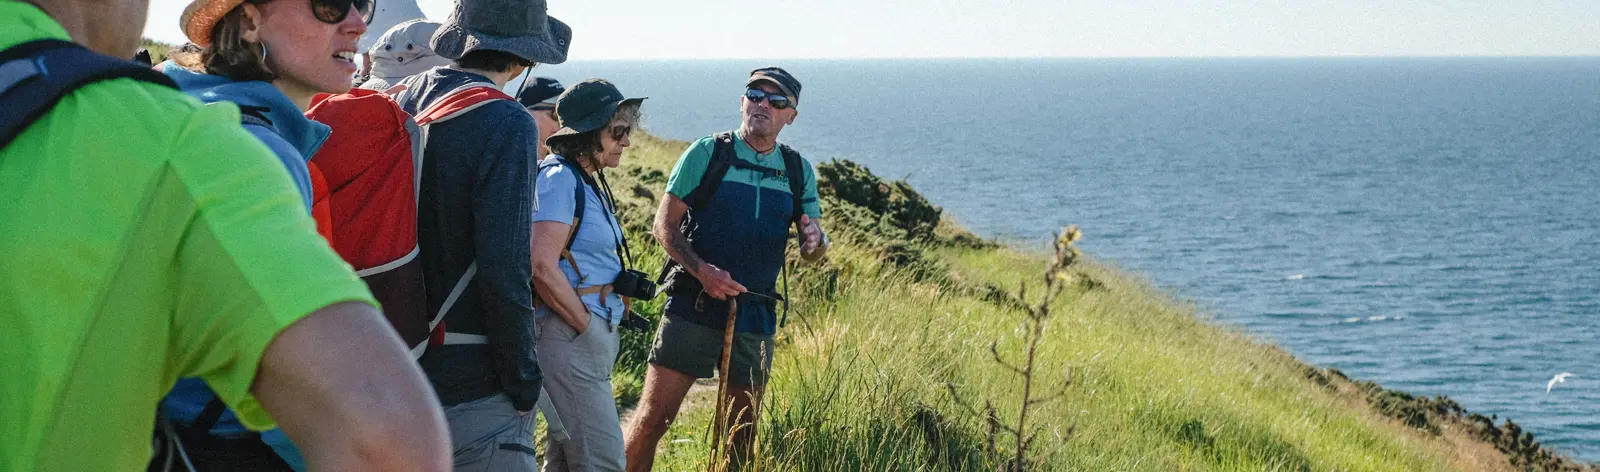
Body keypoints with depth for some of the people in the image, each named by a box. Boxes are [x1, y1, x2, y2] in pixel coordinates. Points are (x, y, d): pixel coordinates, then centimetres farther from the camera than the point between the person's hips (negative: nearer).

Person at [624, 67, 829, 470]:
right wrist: (702, 271, -19)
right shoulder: (707, 153, -2)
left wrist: (814, 241, -15)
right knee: (653, 417, -7)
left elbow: (813, 253, 10)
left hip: (755, 316, 4)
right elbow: (665, 225, -3)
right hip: (693, 309, -4)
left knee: (744, 430, 11)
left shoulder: (799, 172, 8)